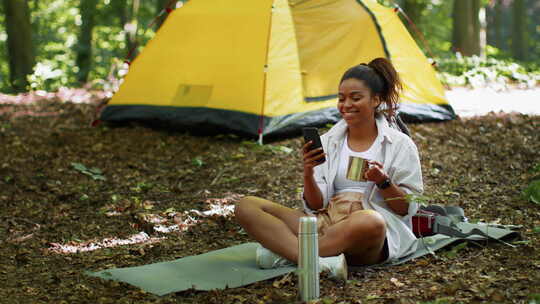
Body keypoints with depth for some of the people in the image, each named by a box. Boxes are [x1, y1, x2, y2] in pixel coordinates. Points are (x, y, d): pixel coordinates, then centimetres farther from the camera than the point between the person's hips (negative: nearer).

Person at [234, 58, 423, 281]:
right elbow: (316, 205, 8)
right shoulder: (328, 141, 14)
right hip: (326, 221, 4)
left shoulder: (399, 144, 5)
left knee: (370, 222, -44)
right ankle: (319, 262, -35)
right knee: (246, 206, -14)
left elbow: (408, 208, 2)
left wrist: (383, 182, -15)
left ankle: (283, 251, -26)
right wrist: (308, 173, -10)